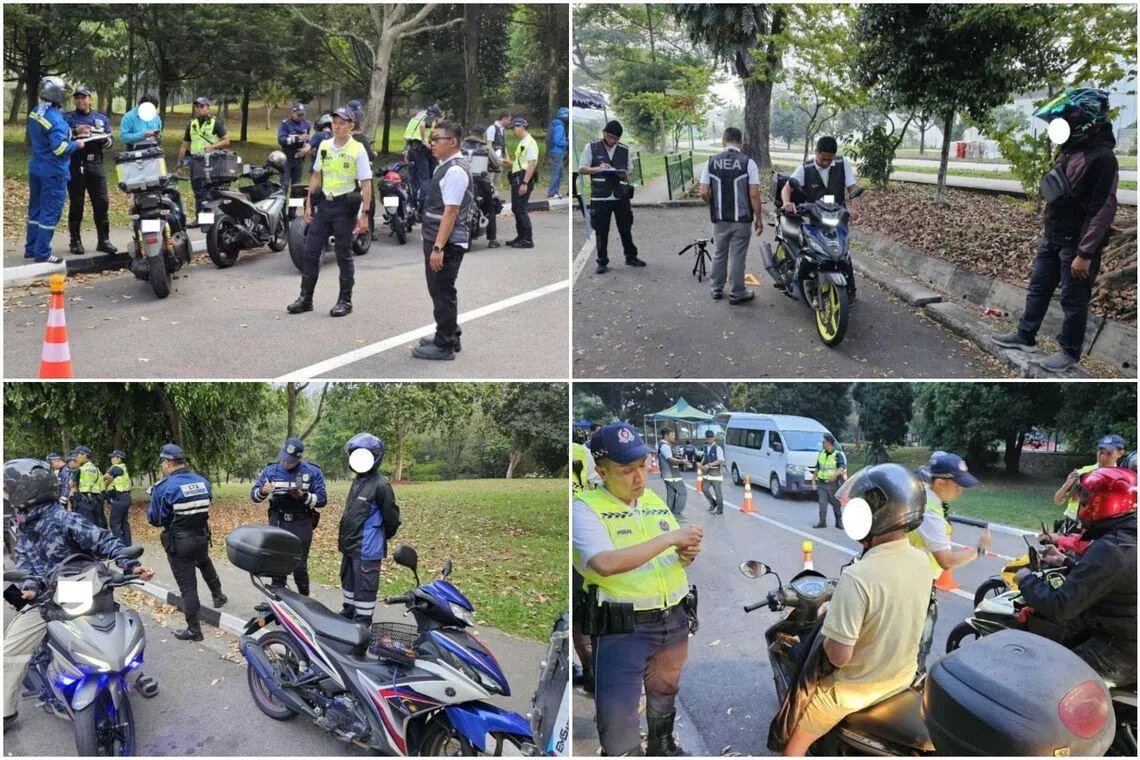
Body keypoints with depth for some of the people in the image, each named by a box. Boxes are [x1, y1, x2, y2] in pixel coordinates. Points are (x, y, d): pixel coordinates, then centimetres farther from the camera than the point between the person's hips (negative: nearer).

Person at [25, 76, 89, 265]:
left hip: (35, 168, 9)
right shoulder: (55, 118, -21)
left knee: (35, 209, 16)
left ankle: (30, 249, 24)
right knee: (50, 213, -3)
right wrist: (76, 144, -7)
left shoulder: (34, 113, 7)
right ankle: (42, 254, -1)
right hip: (53, 172, -9)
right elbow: (59, 148, -24)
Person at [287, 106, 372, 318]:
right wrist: (309, 204, 11)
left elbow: (366, 184, -11)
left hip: (345, 207, -5)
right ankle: (305, 298, 14)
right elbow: (316, 176, 15)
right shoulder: (324, 146, 8)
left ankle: (345, 301, 13)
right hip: (324, 204, 5)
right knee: (311, 251, 5)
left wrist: (364, 214, -16)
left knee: (344, 255, 2)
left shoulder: (358, 150, -9)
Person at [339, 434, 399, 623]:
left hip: (367, 548, -10)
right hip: (350, 545, 10)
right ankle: (349, 612, 41)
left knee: (364, 588, -2)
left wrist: (384, 537, 2)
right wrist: (344, 538, 20)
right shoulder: (358, 480, 11)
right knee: (348, 581, 24)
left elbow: (391, 516, -13)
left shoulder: (380, 485, -19)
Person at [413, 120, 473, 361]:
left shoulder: (455, 171, -17)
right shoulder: (446, 167, 14)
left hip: (447, 244, -10)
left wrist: (438, 248, -24)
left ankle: (444, 346, 7)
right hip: (438, 241, 10)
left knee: (443, 293, -2)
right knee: (440, 291, 19)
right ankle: (449, 336, 31)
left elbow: (450, 212, -22)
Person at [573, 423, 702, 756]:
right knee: (617, 715, -12)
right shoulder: (585, 508, -14)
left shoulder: (655, 500, 8)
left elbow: (676, 556, 18)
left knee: (664, 695, 25)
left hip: (674, 621, 6)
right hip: (622, 628, -6)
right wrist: (669, 538, -28)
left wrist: (686, 554, -8)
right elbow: (605, 563, -29)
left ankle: (662, 746, 50)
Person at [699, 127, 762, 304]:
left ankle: (717, 289, 27)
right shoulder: (748, 163, -10)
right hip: (742, 218, -3)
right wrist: (758, 218, -2)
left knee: (719, 253, 17)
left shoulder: (712, 162, -2)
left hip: (719, 218, 3)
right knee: (737, 256, 5)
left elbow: (703, 192, -3)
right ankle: (736, 293, 14)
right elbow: (754, 194, -12)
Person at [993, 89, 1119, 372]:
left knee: (1074, 300, 4)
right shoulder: (1069, 150, 8)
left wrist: (1085, 254, -23)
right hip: (1052, 239, 9)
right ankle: (1025, 335, 34)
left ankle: (1070, 351, 19)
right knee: (1038, 288, 19)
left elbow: (1103, 211, -22)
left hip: (1076, 244, -9)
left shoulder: (1102, 158, -20)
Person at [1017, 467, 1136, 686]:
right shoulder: (1130, 537, 6)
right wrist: (1066, 562, 25)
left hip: (1119, 653, -10)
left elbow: (1060, 607, -25)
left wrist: (1026, 580, -10)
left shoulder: (1110, 550, -25)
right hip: (1130, 638, 10)